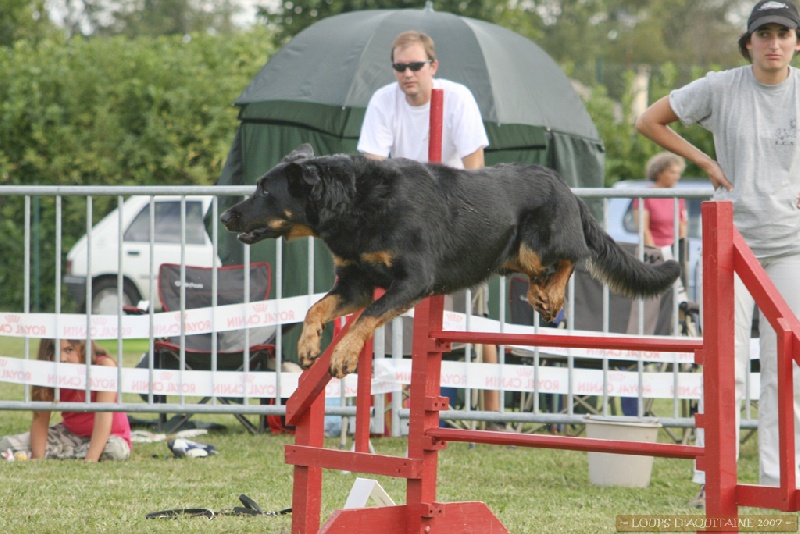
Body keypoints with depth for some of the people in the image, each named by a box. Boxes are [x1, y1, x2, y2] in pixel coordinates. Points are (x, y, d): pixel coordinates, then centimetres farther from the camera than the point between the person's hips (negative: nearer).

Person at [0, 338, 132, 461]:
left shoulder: (104, 366, -23)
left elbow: (104, 415, -31)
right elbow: (40, 419, -16)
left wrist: (91, 459, -41)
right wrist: (37, 458, -31)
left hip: (107, 436, -2)